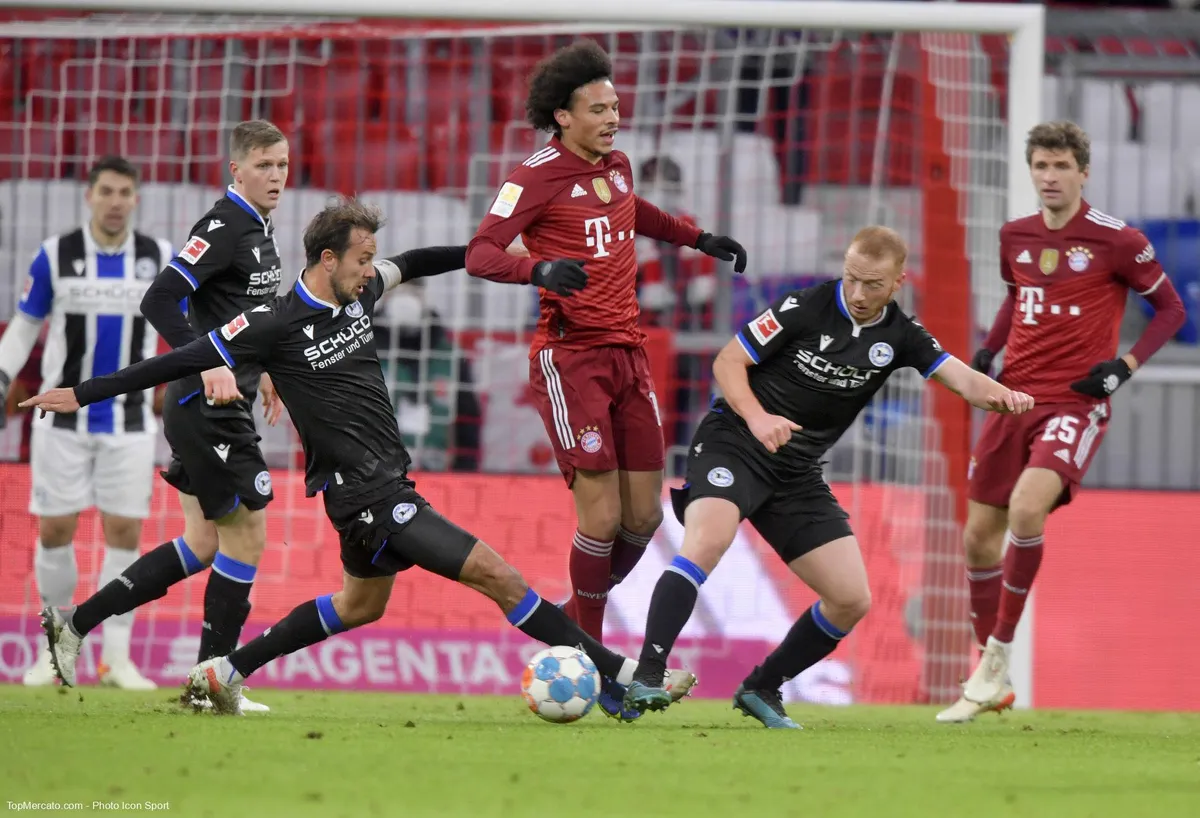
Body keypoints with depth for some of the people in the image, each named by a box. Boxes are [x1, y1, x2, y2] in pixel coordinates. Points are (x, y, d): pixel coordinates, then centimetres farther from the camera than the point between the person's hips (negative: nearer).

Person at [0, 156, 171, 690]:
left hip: (129, 420, 1)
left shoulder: (159, 258, -1)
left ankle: (117, 656, 4)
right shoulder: (55, 255, -3)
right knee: (55, 530, 0)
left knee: (125, 532, -3)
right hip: (64, 419, 0)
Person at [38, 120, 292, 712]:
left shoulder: (259, 229, 14)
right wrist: (210, 366, -32)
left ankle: (76, 624, 14)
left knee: (203, 545, 12)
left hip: (225, 404, 10)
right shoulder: (223, 228, -16)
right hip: (207, 410, -10)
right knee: (246, 536, -6)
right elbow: (160, 301, -24)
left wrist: (261, 371, 24)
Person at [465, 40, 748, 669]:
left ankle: (577, 618, 25)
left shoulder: (616, 165, 12)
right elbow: (479, 253, -19)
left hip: (628, 352, 7)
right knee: (602, 514, -13)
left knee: (643, 516, 5)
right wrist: (539, 269, -36)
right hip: (569, 357, -7)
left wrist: (699, 238, 34)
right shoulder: (537, 175, -11)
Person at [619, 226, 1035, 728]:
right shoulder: (806, 308, -11)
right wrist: (757, 417, -25)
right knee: (708, 539, -33)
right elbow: (727, 361, -7)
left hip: (797, 474, 6)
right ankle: (645, 679, -35)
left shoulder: (899, 336, 2)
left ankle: (761, 690, 17)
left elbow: (963, 379, -9)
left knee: (852, 599, -1)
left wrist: (1000, 395, -32)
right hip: (733, 443, -6)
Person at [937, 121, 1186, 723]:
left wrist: (1126, 366, -11)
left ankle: (997, 657, -16)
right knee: (979, 534, 5)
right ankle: (989, 684, 21)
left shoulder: (1117, 241, -8)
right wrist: (988, 349, 11)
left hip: (1076, 402, -6)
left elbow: (1171, 310, 2)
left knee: (1026, 508, -29)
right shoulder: (1015, 237, 8)